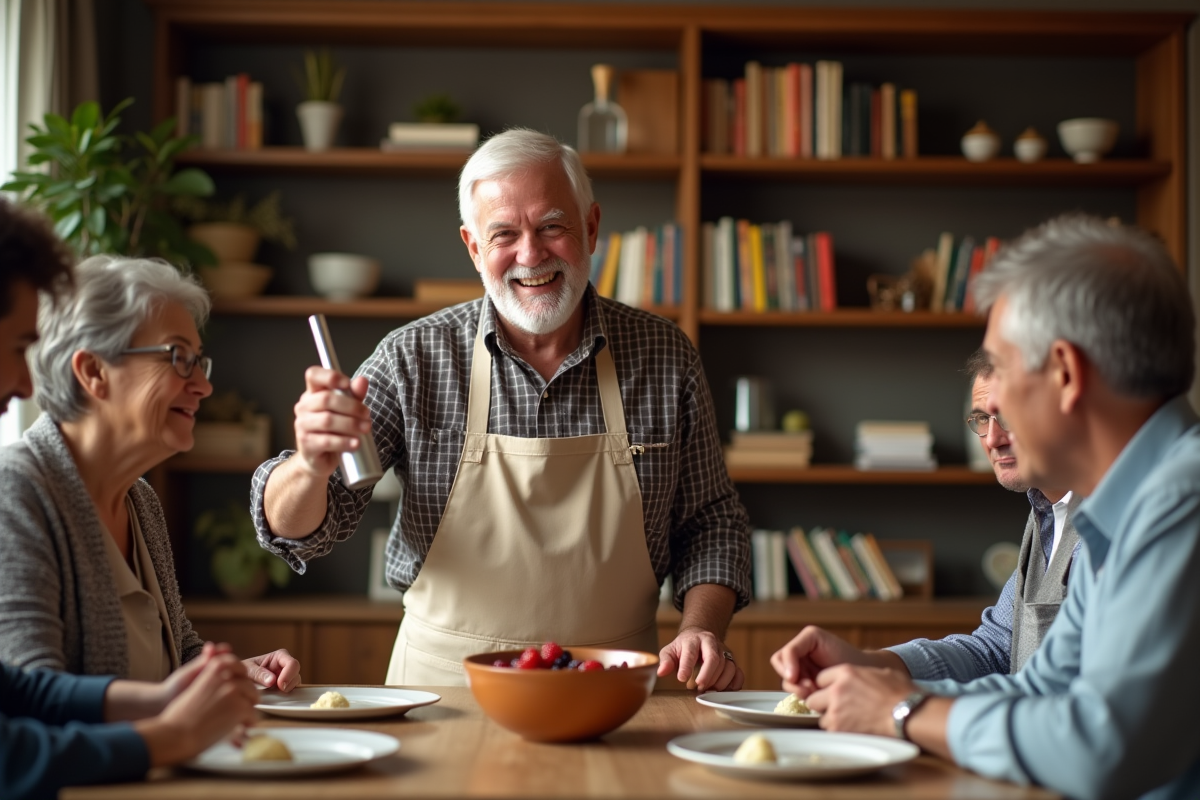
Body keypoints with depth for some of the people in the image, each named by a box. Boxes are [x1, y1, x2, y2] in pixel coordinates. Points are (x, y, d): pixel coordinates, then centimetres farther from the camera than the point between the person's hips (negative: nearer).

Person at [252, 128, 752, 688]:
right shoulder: (415, 358, 1)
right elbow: (297, 530, 1)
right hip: (446, 688, -1)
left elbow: (711, 521, 15)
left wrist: (702, 629, -3)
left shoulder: (666, 357, 5)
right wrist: (312, 467, -21)